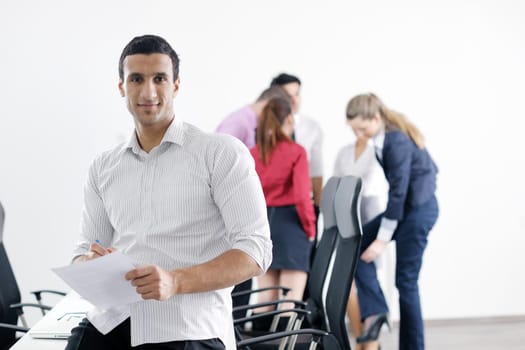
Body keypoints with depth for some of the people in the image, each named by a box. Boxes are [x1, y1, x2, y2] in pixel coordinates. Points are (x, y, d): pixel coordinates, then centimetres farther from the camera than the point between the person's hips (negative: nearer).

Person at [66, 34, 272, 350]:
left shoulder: (223, 153, 0)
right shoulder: (104, 168, 16)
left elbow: (256, 250, -7)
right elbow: (84, 252, 17)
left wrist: (177, 281, -21)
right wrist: (89, 265, -8)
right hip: (110, 323, 4)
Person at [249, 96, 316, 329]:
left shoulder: (253, 154, 4)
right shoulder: (296, 152, -8)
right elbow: (302, 196, -14)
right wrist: (310, 228, -1)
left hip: (262, 223, 5)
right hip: (290, 223, -5)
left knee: (266, 297, 13)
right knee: (292, 298, -2)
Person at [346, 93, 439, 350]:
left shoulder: (397, 142, -25)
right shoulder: (387, 136, 2)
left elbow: (398, 193, -25)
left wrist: (383, 240, -23)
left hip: (418, 210, -10)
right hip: (407, 206, 10)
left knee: (406, 281, -3)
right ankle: (374, 310, -4)